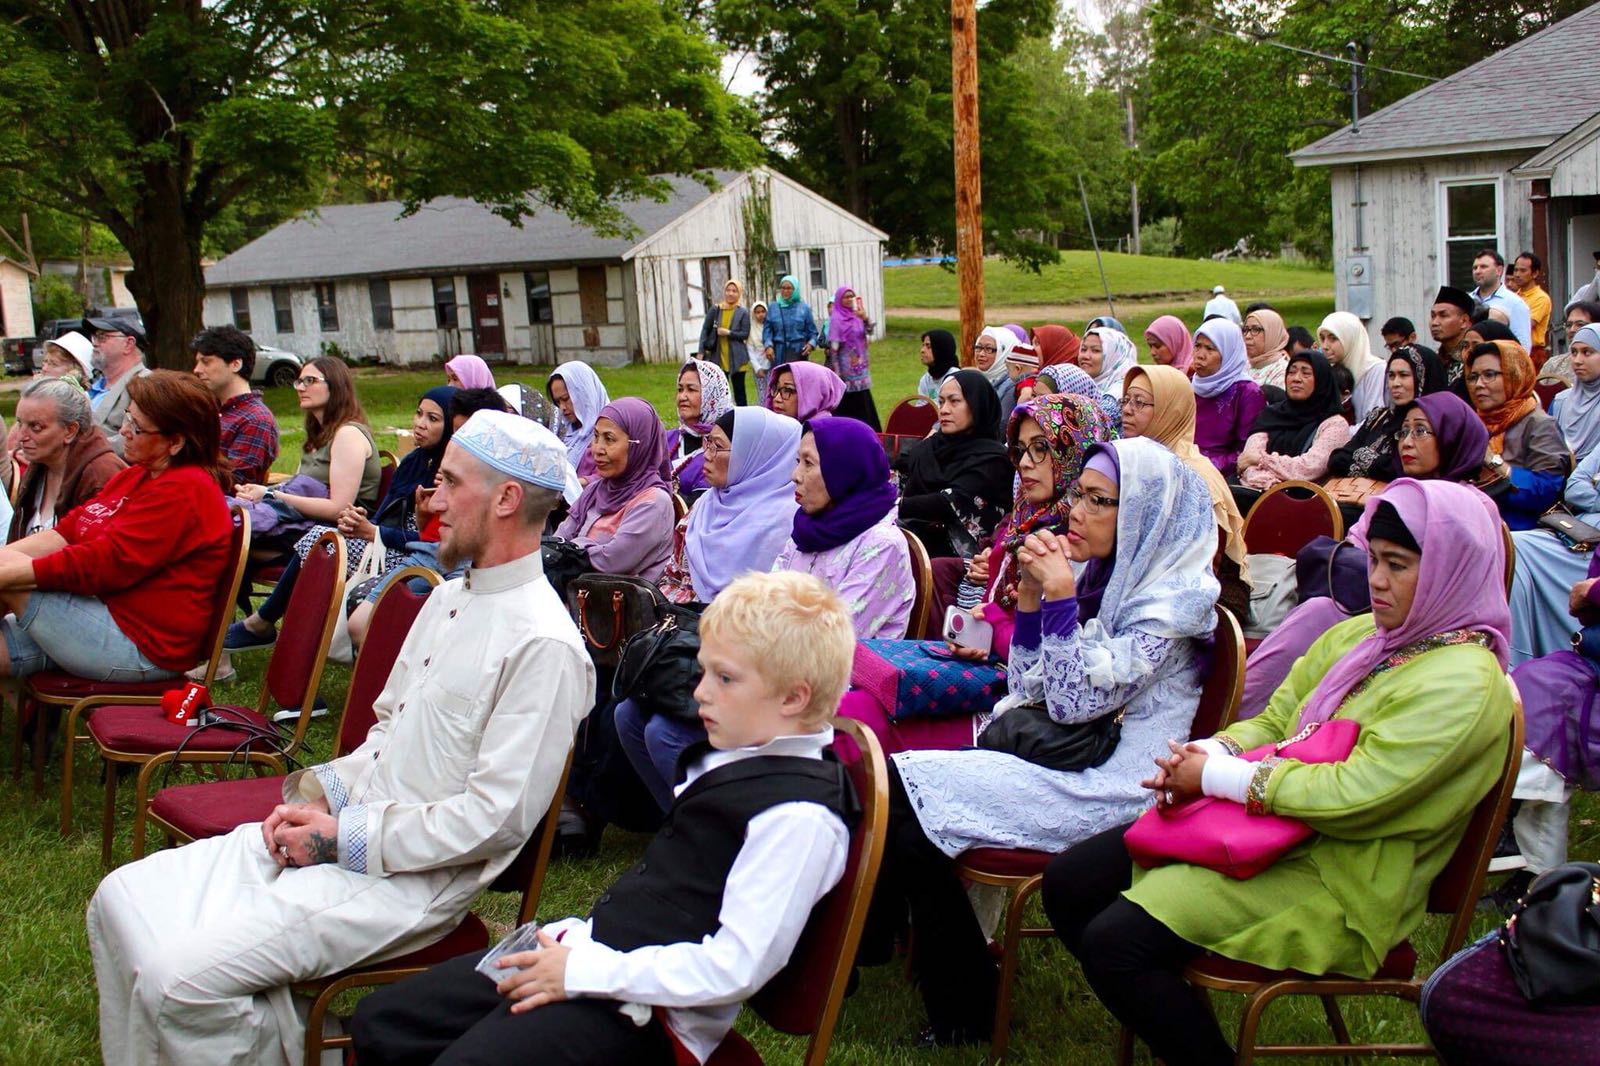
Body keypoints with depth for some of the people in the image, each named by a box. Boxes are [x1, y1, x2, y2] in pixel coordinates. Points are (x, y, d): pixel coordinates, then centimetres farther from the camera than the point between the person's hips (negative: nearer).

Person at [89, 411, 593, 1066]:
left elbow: (497, 816, -21)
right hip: (336, 830, 9)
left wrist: (345, 838, -15)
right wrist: (323, 792, 3)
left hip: (412, 876, -9)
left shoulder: (542, 644, -17)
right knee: (122, 901, 5)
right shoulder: (448, 598, 14)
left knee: (181, 976, -20)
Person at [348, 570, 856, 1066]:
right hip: (594, 946, 10)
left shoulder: (800, 816, -19)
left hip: (642, 1011, -10)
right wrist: (576, 940, 8)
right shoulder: (729, 757, 10)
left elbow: (738, 967, -24)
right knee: (380, 1021, 9)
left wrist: (585, 971, -19)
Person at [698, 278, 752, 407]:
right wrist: (701, 352, -1)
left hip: (737, 359, -1)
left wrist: (729, 333, -16)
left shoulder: (743, 313, 0)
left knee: (739, 391, 5)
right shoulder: (714, 310, 4)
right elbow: (705, 330, 5)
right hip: (718, 358, 1)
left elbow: (745, 334, -4)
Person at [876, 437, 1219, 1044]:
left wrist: (1059, 595, -19)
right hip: (1056, 755, 8)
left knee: (906, 793, -19)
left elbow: (1074, 702, -18)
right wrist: (1029, 595, 1)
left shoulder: (1170, 602, -12)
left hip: (1107, 784, -8)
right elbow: (1029, 690, 12)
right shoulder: (1102, 578, 11)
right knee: (894, 786, -14)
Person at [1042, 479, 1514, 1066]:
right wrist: (1211, 751, -7)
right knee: (1067, 884, 2)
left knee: (1114, 940, -23)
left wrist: (1216, 777, -17)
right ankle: (1165, 1019, 18)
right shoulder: (1358, 636, 10)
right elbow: (1273, 721, 16)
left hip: (1335, 877, -9)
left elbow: (1352, 797, -25)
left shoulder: (1465, 685, -16)